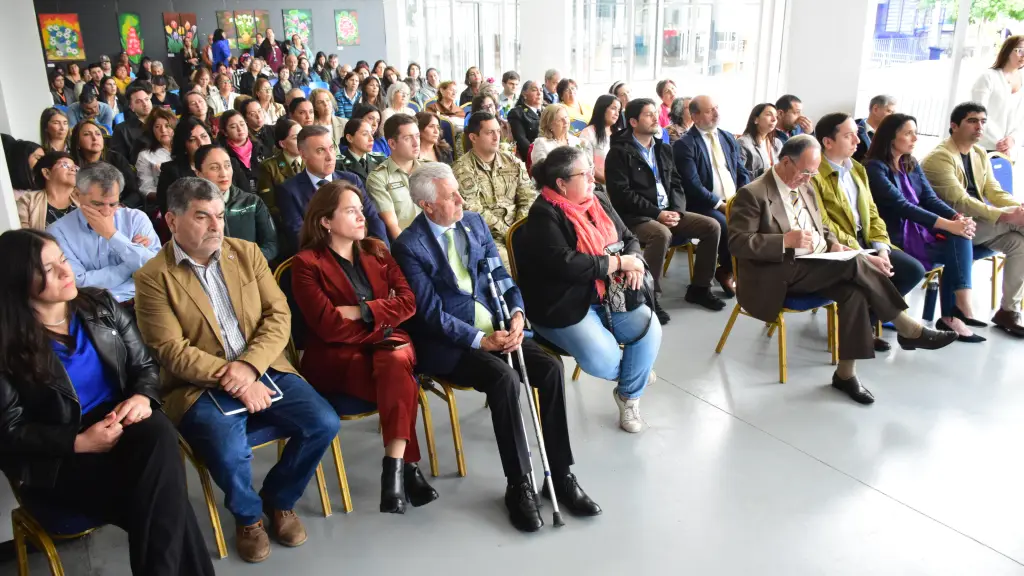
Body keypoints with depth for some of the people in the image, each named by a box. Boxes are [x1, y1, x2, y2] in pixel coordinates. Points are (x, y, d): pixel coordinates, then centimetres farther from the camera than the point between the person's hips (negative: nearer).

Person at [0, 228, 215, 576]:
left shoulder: (100, 306, 6)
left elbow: (145, 365, 9)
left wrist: (142, 396, -14)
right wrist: (80, 442, -19)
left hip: (122, 426, 4)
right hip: (58, 460, -3)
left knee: (159, 432, -33)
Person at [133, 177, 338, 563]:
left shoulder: (247, 252, 6)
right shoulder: (152, 278, -5)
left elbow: (279, 315, 1)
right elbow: (173, 352, -11)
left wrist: (249, 366, -15)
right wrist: (230, 379, -21)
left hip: (263, 370, 4)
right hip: (200, 386, -3)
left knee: (323, 423, -15)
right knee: (229, 452, -30)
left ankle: (278, 499, 14)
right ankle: (248, 515, 7)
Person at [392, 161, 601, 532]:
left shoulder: (474, 223, 10)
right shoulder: (410, 245, -9)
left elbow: (499, 275, 10)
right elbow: (431, 311, -14)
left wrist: (517, 313, -10)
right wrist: (480, 340, -20)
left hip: (497, 329, 6)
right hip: (448, 344, -6)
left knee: (551, 367, -18)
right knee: (504, 378, -32)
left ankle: (561, 475, -6)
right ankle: (519, 485, -16)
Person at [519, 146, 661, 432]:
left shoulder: (598, 201, 8)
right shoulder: (544, 216, -15)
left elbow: (628, 238, 14)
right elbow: (565, 264, -27)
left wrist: (634, 261, -11)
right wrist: (619, 262, -20)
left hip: (607, 294, 7)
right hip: (564, 304, -7)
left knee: (649, 327, -15)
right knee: (604, 360, -25)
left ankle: (629, 395, 8)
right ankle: (632, 372, 14)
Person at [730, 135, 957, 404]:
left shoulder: (805, 189, 17)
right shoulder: (753, 193, -9)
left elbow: (821, 230, 26)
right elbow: (737, 242, -17)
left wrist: (833, 244, 2)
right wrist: (786, 240, -24)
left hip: (817, 270, 8)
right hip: (776, 275, -7)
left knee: (854, 291, -23)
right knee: (852, 262, -24)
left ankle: (846, 373, -15)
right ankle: (909, 329, -12)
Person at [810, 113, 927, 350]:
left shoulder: (857, 169, 13)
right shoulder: (814, 175, -14)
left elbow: (871, 212, 12)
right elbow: (824, 228, -19)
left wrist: (881, 249, -5)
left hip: (865, 241, 8)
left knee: (914, 270, -5)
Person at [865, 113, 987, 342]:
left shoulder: (912, 164, 13)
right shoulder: (875, 168, -11)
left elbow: (930, 198, 5)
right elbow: (901, 205, -21)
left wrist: (958, 217, -16)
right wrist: (947, 224, -28)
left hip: (919, 230, 7)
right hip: (897, 238, -6)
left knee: (961, 237, -18)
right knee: (957, 247, -20)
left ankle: (951, 314, -17)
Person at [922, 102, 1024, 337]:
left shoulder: (980, 154, 13)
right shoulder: (939, 157, -15)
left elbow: (995, 192, 9)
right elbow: (959, 202, -24)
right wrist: (1004, 215, -31)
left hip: (978, 222, 7)